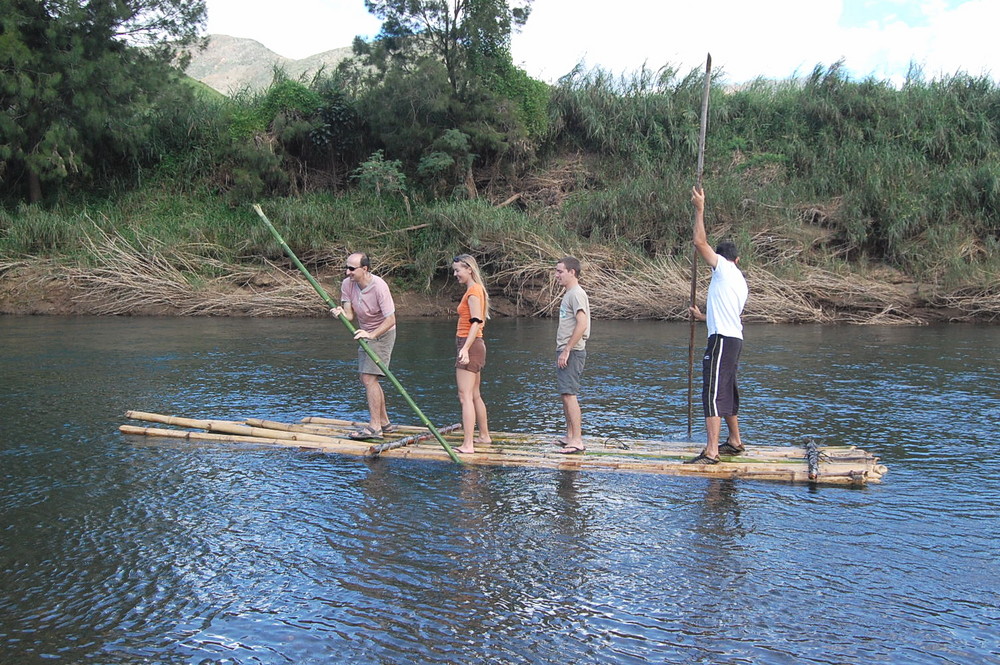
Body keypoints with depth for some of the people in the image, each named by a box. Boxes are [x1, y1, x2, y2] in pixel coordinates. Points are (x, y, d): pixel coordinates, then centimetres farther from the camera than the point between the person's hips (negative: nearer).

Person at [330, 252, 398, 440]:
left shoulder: (379, 286, -26)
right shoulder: (347, 284, -8)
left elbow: (391, 320, -25)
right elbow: (350, 315, -9)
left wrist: (371, 334, -38)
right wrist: (341, 313, -32)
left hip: (382, 334, -8)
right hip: (366, 334, 8)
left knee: (369, 378, -15)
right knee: (367, 379, 13)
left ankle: (374, 427, -13)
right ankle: (384, 422, 24)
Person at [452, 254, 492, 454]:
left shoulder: (473, 292, -14)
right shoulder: (476, 290, 17)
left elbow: (476, 322, -23)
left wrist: (465, 348, -30)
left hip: (469, 346, -11)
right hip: (474, 346, 11)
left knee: (465, 396, -14)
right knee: (474, 395, 19)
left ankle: (467, 445, -17)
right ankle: (484, 436, 30)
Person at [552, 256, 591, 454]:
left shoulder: (577, 294, -13)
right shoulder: (569, 294, 18)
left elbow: (582, 324, -23)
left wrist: (567, 350, -22)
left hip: (572, 352, -10)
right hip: (566, 351, 10)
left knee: (569, 394, -12)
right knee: (565, 395, 14)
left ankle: (577, 440, -10)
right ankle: (570, 436, 21)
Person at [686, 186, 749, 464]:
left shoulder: (723, 268, -4)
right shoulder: (740, 281, 21)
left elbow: (700, 242, -11)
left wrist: (700, 209, -3)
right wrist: (703, 317, 42)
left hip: (722, 340, -10)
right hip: (734, 339, 10)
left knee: (713, 393, -13)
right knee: (726, 392, 21)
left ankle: (711, 452, -18)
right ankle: (734, 442, 34)